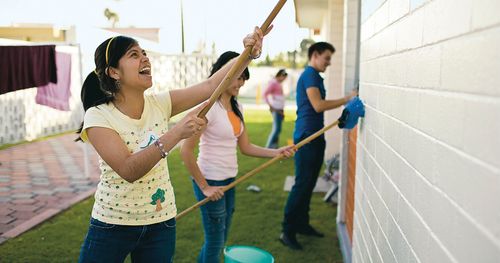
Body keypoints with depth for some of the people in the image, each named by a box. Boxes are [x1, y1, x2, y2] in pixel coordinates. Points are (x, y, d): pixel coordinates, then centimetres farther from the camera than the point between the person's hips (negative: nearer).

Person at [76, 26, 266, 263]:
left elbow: (211, 86, -11)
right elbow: (128, 170, -28)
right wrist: (177, 133, -37)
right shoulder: (98, 116, -17)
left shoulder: (159, 104, -5)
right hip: (112, 225, -3)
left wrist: (248, 53, -24)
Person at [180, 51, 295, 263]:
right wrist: (204, 187, -16)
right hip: (210, 181, -8)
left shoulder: (236, 107, 7)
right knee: (215, 243, 5)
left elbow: (246, 147, 9)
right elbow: (186, 150, -20)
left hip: (229, 181, 8)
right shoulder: (209, 106, -18)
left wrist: (277, 152, -5)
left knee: (220, 241, 18)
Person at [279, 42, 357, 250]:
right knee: (302, 184, -8)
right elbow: (318, 105, -21)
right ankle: (288, 231, -1)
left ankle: (302, 224, 24)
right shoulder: (309, 75, -11)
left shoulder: (315, 76, 19)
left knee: (309, 184, 14)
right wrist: (346, 99, -16)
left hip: (315, 136, 10)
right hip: (306, 136, -10)